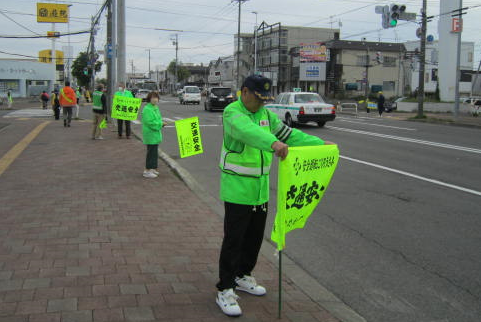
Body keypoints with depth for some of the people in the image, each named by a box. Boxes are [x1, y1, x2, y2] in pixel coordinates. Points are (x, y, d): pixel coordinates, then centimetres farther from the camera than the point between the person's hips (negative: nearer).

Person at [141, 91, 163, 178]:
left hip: (156, 133, 10)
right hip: (150, 134, -10)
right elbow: (149, 122, -23)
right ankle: (147, 171, 1)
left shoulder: (156, 108, 14)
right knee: (151, 152, -6)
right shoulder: (147, 109, -17)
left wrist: (160, 124, 3)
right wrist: (160, 124, -17)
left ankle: (152, 169, 26)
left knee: (154, 152, 16)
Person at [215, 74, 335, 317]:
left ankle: (242, 276, 36)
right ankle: (225, 290, 7)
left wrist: (320, 144, 0)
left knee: (255, 237, 17)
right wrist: (273, 143, -55)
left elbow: (289, 134, 11)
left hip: (260, 190, 8)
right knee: (233, 240, -3)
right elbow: (247, 131, -37)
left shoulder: (265, 114, 11)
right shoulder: (232, 113, -16)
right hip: (237, 190, -8)